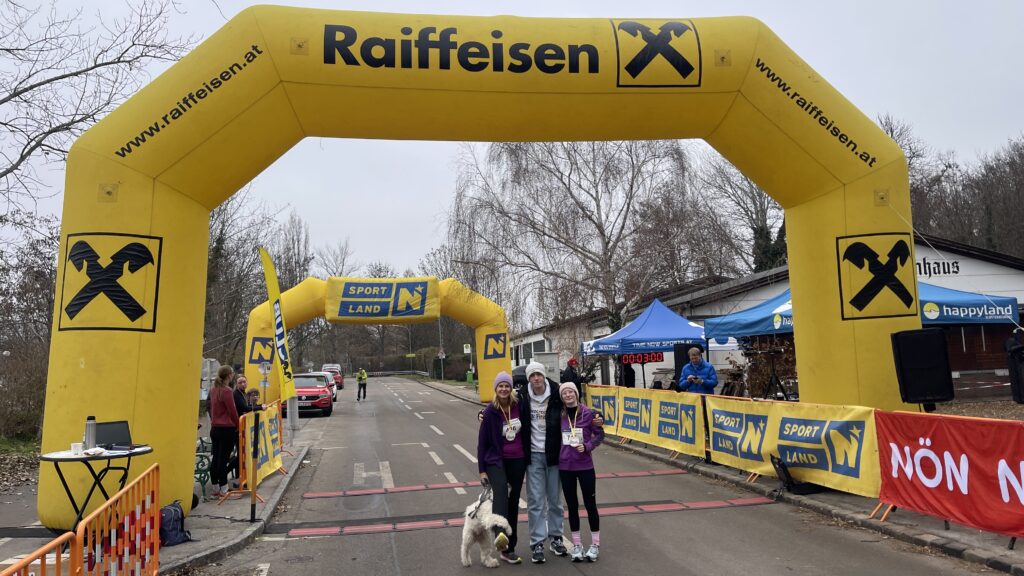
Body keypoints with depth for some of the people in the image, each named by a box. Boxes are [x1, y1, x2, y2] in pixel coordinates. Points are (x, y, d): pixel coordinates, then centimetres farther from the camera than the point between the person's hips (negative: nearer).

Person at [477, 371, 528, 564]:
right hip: (496, 460, -3)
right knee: (500, 492, -29)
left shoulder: (519, 405, -3)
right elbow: (482, 441, -5)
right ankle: (499, 535, -49)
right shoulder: (490, 411, -9)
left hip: (518, 460, 4)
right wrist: (482, 470, -6)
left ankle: (509, 549, 18)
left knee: (513, 501, 8)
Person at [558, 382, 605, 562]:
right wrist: (557, 454, -1)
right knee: (572, 505, 11)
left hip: (585, 465, -2)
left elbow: (599, 434, -1)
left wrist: (587, 446, -15)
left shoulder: (587, 413, -7)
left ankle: (595, 544, 18)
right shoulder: (559, 415, -1)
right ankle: (577, 545, 23)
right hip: (565, 466, 2)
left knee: (590, 504, 5)